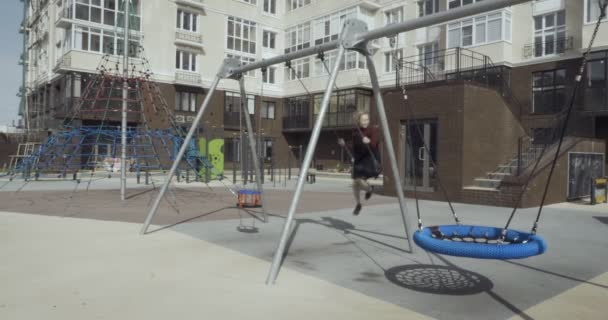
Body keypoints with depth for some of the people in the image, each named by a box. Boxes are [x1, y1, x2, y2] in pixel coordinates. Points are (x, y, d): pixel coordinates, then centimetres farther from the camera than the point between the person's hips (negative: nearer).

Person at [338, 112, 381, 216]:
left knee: (361, 181, -19)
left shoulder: (372, 130, -10)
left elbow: (374, 145, -23)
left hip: (370, 159, -6)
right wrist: (345, 144, 4)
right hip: (358, 160, 6)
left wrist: (369, 142, -42)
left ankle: (370, 189, 18)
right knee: (355, 183, 8)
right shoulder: (355, 132, 6)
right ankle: (358, 204, 32)